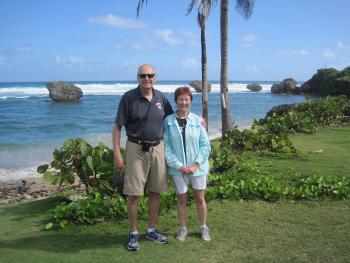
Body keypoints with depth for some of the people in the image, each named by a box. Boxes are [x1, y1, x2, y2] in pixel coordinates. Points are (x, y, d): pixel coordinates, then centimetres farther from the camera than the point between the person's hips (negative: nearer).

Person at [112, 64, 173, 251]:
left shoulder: (161, 97, 5)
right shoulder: (128, 98, -7)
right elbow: (117, 126, -5)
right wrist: (117, 153, -12)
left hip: (158, 148, 4)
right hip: (136, 149, -4)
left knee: (155, 192, 10)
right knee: (133, 193, 0)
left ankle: (151, 230, 26)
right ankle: (133, 234, 16)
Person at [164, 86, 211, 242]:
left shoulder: (197, 120, -2)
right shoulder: (168, 121, -4)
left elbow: (205, 145, -2)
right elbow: (166, 147, -6)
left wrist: (196, 164, -11)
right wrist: (178, 165, -13)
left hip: (197, 167, 1)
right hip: (178, 168, 0)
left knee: (200, 198, 12)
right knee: (181, 199, 12)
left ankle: (203, 227, 30)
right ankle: (182, 228, 30)